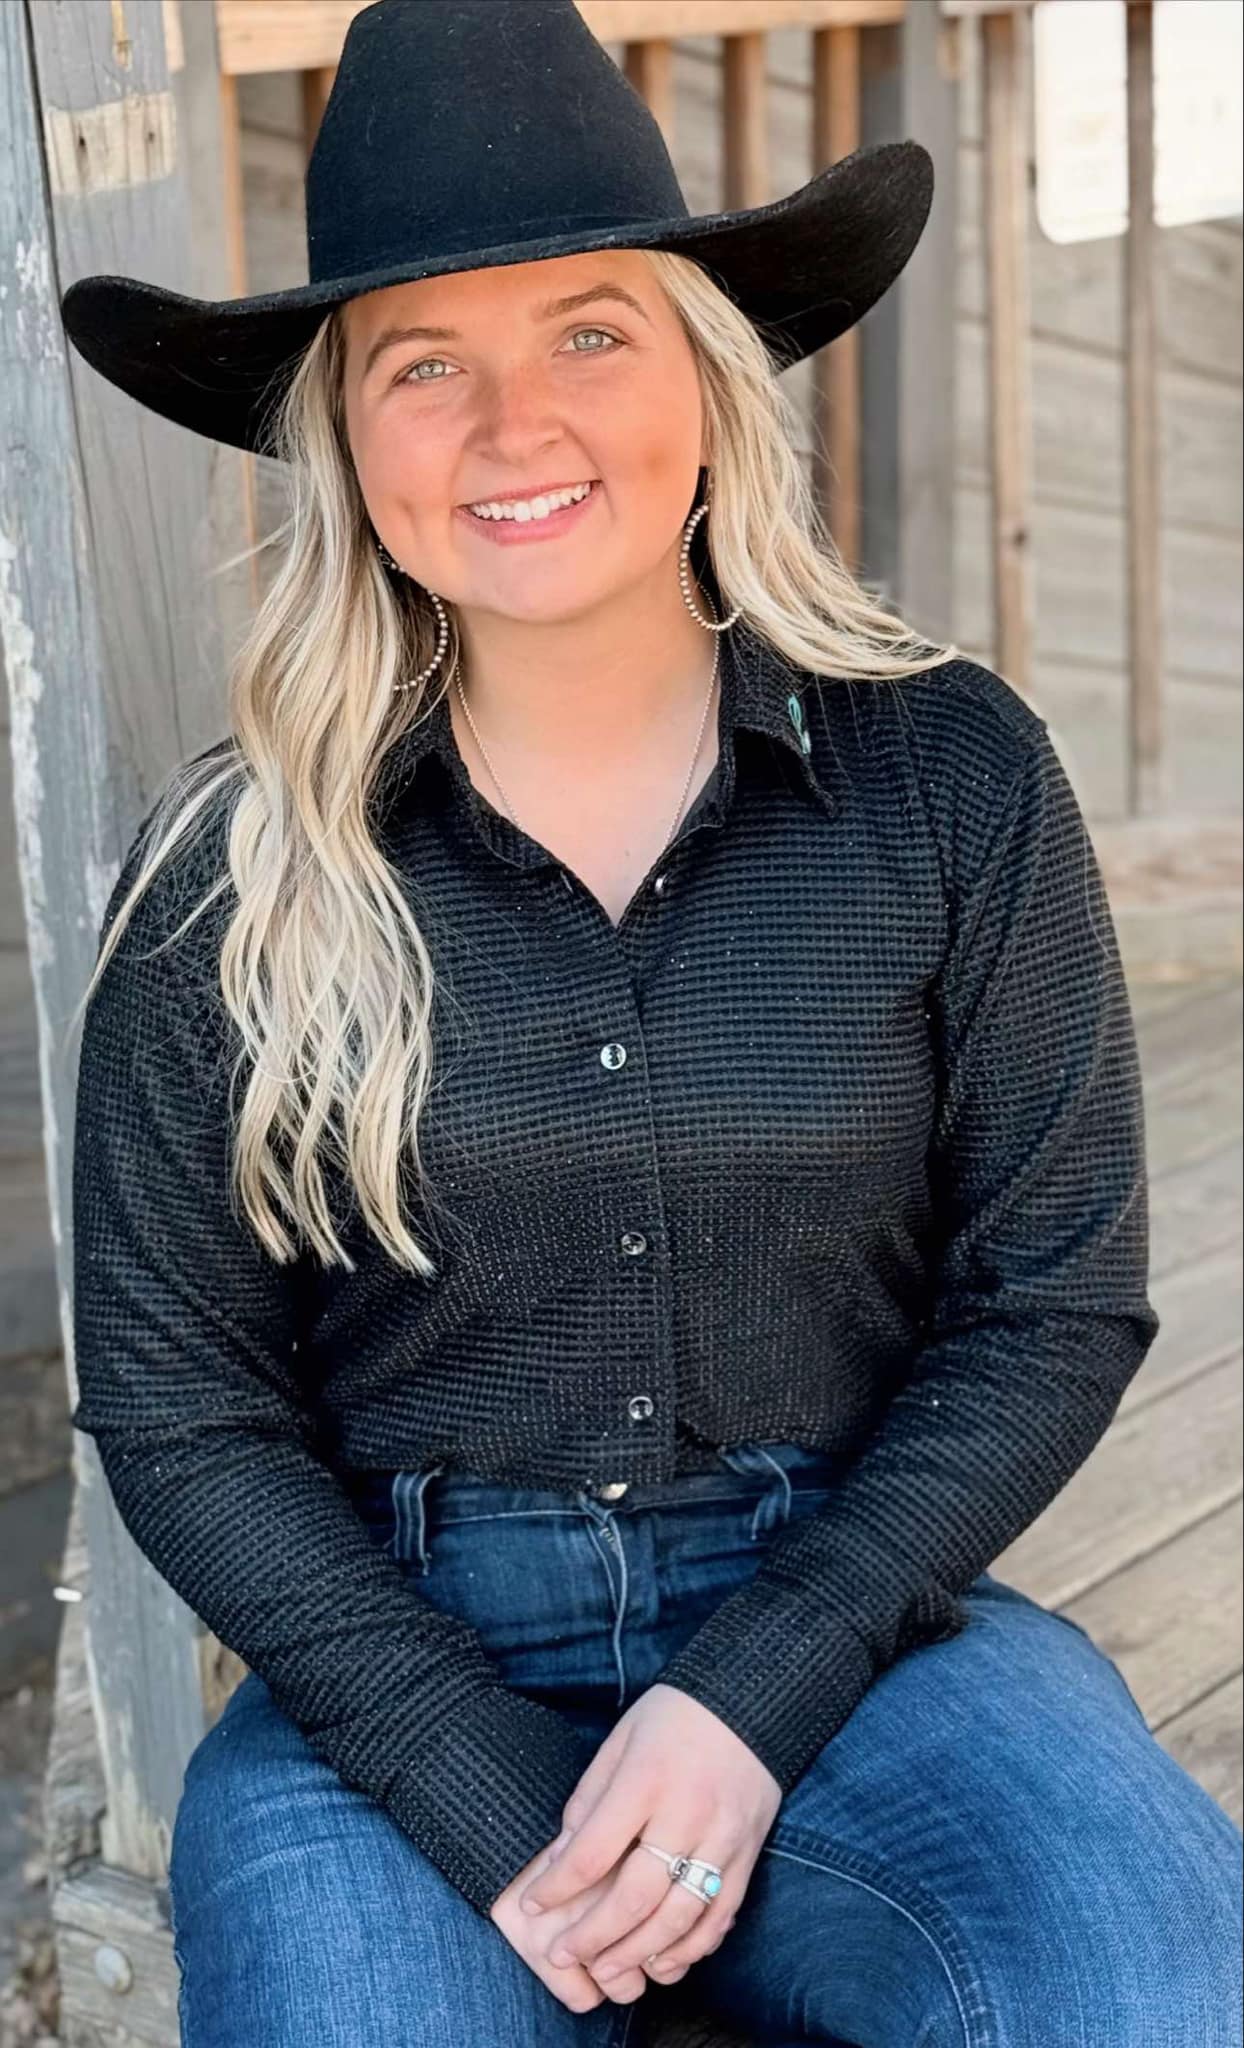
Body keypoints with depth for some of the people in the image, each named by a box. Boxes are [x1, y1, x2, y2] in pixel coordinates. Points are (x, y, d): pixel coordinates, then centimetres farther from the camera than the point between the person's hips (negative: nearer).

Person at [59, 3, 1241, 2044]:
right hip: (394, 1665, 0)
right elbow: (176, 1400, -1)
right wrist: (493, 1802, -12)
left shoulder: (950, 778, -5)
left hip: (848, 1623, 1)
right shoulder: (232, 873, -6)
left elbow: (1057, 1303, -1)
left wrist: (747, 1702, -11)